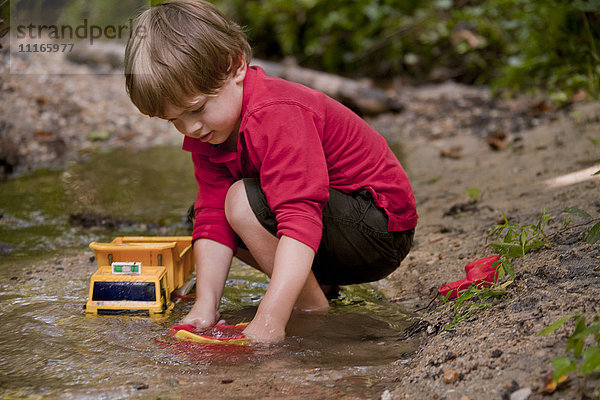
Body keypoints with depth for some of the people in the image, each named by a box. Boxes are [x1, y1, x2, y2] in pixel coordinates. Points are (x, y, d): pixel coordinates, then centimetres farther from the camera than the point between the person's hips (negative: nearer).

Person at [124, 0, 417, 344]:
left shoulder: (277, 116, -30)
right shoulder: (206, 132, -1)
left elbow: (300, 219, -39)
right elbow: (212, 219, -6)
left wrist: (268, 322, -45)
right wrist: (206, 305, -20)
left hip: (383, 232, -10)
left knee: (244, 202, -27)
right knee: (206, 212, 6)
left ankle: (314, 309, -12)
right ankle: (322, 281, 6)